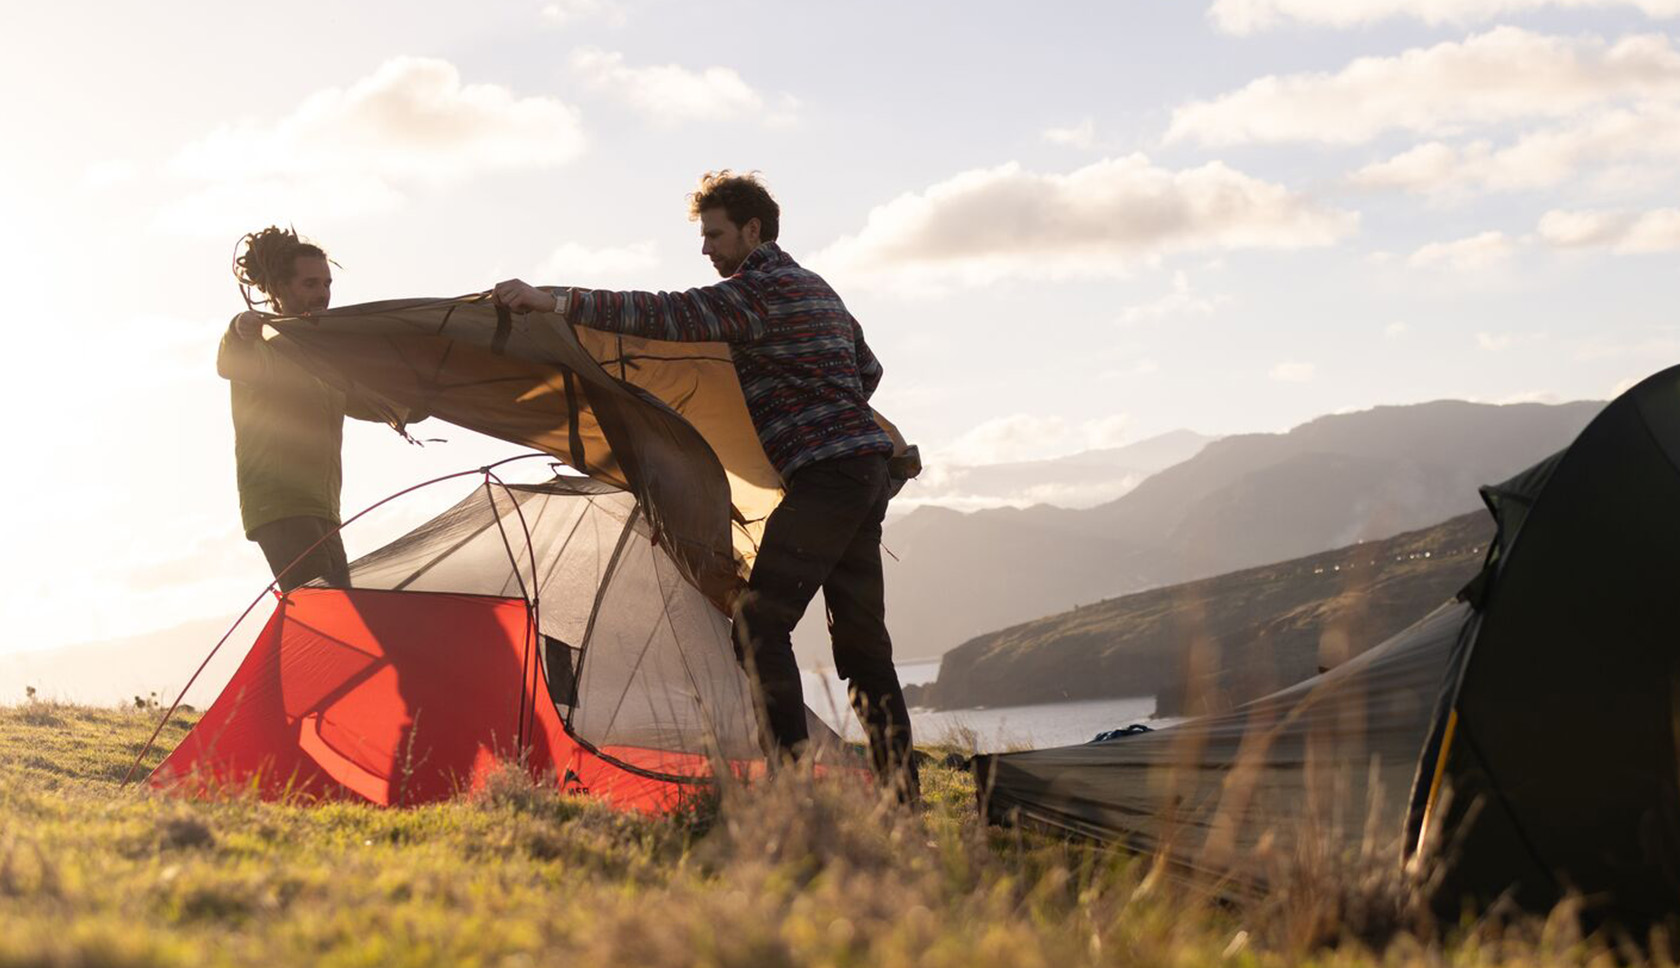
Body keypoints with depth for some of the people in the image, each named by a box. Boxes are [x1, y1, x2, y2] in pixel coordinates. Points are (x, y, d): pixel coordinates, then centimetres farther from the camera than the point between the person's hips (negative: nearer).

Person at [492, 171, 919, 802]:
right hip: (868, 470, 10)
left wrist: (554, 301, -26)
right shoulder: (816, 289, 21)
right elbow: (868, 370, 31)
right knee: (861, 639, 12)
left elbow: (671, 316, -22)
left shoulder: (761, 287, -9)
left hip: (823, 472, -10)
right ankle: (901, 791, 14)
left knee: (760, 627, -12)